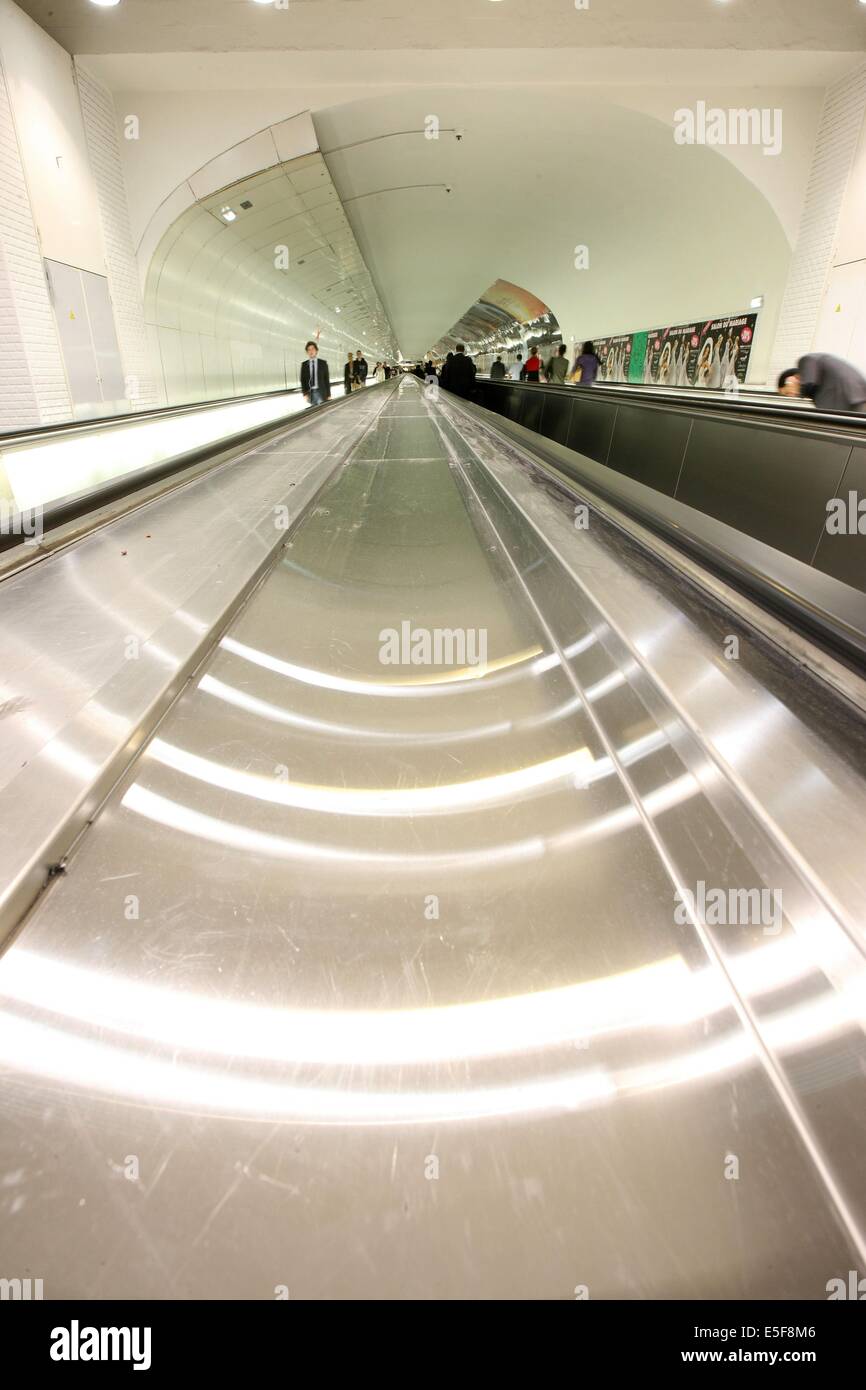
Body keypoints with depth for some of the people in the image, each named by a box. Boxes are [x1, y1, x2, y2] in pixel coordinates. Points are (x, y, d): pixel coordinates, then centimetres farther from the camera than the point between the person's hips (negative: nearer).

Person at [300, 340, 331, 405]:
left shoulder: (323, 363, 5)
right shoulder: (304, 364, 8)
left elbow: (327, 379, 4)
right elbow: (302, 380, 6)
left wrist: (328, 394, -2)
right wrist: (304, 393, -7)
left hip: (321, 392, -1)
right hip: (310, 393, 1)